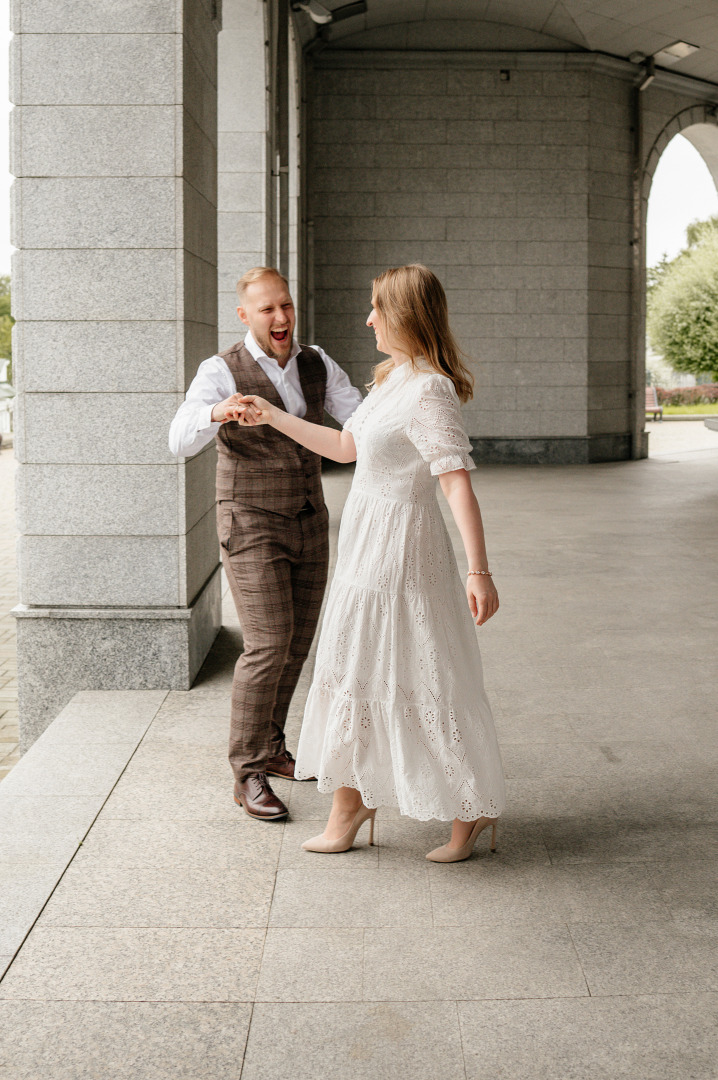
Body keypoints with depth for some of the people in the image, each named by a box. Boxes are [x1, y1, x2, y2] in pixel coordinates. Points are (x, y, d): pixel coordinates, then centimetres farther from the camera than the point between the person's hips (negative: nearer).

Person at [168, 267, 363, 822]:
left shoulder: (318, 366, 3)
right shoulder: (222, 372, -13)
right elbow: (181, 440, -28)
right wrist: (216, 413, -50)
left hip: (308, 524, 6)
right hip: (252, 527, -6)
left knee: (297, 643, 12)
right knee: (268, 646, -14)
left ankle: (269, 748, 29)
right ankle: (248, 774, -5)